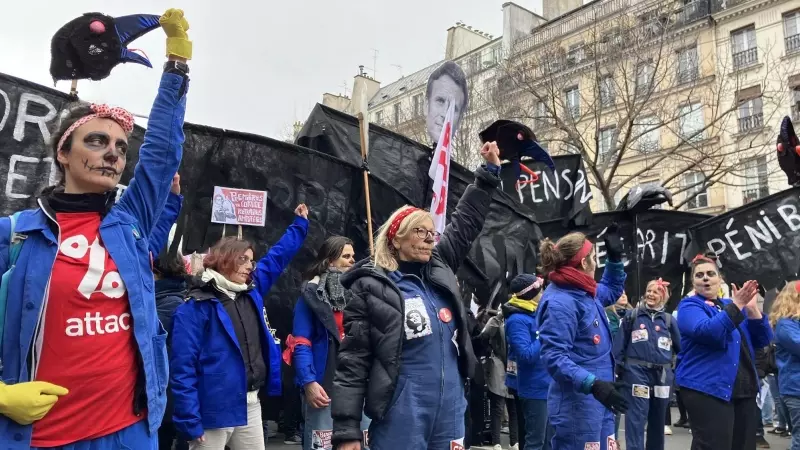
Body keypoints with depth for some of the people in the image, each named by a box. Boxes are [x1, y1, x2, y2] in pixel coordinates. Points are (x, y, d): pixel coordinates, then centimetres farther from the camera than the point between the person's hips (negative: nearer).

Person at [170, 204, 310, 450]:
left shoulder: (252, 293, 9)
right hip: (213, 412, -7)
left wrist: (299, 224, 23)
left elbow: (277, 257, 21)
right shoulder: (195, 308, -12)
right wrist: (189, 421, -19)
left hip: (251, 405, 7)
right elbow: (183, 367, -16)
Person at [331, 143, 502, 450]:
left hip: (450, 409, 6)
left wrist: (490, 171, 17)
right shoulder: (370, 286, -7)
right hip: (400, 416, -6)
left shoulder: (440, 270, 8)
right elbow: (352, 363, -8)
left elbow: (466, 223, 18)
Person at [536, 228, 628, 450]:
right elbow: (554, 357, -27)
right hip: (577, 403, -10)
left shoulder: (586, 293, 9)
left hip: (599, 400, 10)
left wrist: (615, 258, 19)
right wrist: (593, 384, -34)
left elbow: (613, 290, 32)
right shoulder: (560, 302, -21)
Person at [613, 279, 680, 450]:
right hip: (636, 372, -3)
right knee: (636, 418, -7)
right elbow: (619, 344, 1)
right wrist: (619, 367, -4)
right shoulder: (632, 315, 3)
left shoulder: (668, 319, 8)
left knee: (658, 420, 14)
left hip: (662, 374, 3)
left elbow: (680, 346, 12)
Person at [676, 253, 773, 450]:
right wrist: (736, 307, -26)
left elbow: (763, 340, 8)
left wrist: (752, 308, -6)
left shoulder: (731, 305, 16)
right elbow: (707, 332, -23)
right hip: (707, 389, -7)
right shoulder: (689, 306, -2)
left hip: (744, 390, 7)